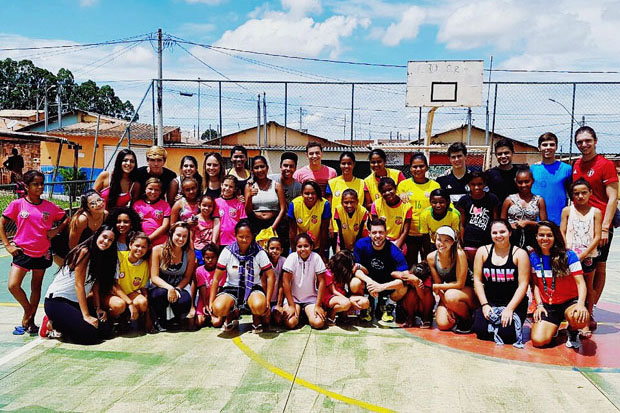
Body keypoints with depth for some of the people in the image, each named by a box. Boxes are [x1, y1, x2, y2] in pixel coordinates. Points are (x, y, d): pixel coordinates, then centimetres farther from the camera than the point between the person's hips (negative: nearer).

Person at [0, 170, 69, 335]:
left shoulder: (50, 206, -1)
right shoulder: (17, 204, -4)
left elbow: (67, 219, 11)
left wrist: (56, 230, -4)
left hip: (42, 253, 1)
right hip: (22, 252, -1)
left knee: (36, 287, 10)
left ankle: (29, 318, 25)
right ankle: (28, 311, 15)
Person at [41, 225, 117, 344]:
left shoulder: (101, 258, 11)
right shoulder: (84, 252, -15)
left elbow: (95, 286, 7)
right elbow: (78, 285, -19)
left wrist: (98, 308, -6)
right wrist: (86, 315, -22)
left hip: (76, 302, 9)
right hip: (56, 301, -9)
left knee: (104, 330, -7)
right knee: (89, 335, -22)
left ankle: (61, 325, 9)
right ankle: (52, 324, 0)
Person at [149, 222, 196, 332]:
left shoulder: (189, 253, -5)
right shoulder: (158, 250, -11)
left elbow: (187, 277, 1)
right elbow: (154, 277, -14)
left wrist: (177, 289, -20)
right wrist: (170, 288, -30)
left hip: (180, 287, 1)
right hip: (159, 286, -1)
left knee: (184, 302, -32)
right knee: (160, 294, -37)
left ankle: (173, 319, 8)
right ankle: (159, 321, -4)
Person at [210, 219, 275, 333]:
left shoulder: (259, 253, -8)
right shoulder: (227, 252, -6)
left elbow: (270, 276, -6)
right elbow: (216, 279, -3)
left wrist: (267, 301, -15)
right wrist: (211, 302, -9)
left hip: (253, 288, -1)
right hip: (232, 288, 1)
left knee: (259, 306, -37)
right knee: (218, 309, -31)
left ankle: (256, 318, 4)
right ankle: (233, 314, 9)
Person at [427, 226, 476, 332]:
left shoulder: (459, 254, -22)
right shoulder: (431, 257, -9)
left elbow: (460, 284, -21)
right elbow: (438, 284, -4)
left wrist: (435, 287, -19)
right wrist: (447, 306, -15)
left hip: (468, 291, -4)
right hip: (447, 293, 4)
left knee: (450, 296, -38)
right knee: (443, 324, -18)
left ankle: (468, 319, -8)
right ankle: (457, 316, 17)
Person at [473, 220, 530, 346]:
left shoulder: (519, 254, -3)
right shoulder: (483, 251, 4)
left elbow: (523, 284, -8)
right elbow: (477, 280, 3)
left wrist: (510, 308, -15)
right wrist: (484, 305, -8)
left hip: (513, 303, -2)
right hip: (489, 302, 2)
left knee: (507, 334, -21)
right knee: (480, 330, -18)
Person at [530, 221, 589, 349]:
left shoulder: (568, 255, -8)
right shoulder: (534, 257, 2)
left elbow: (580, 283, -12)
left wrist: (581, 303, -28)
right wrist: (539, 305, -2)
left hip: (570, 302, -2)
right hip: (547, 305, 2)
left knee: (580, 318, -39)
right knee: (538, 341, -18)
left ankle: (573, 332, 1)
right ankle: (552, 327, 19)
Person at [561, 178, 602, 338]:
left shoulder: (595, 212, 0)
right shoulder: (567, 210, 4)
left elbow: (597, 237, -4)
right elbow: (562, 232, 2)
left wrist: (583, 255, -12)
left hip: (588, 256, 0)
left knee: (588, 287, 6)